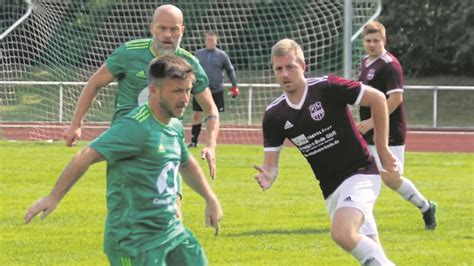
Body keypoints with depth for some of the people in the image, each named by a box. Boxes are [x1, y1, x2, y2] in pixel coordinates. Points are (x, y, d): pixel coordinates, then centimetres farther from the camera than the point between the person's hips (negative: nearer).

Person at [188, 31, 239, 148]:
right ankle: (194, 141, 2)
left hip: (216, 91, -1)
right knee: (197, 115, -2)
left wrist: (234, 86, 4)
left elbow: (230, 70, 8)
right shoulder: (198, 54, 4)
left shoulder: (222, 55, 1)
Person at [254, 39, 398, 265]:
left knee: (341, 233, -29)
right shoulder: (274, 115, 0)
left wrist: (382, 149, -4)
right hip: (331, 190, 6)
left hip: (359, 175, -6)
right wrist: (267, 176, -23)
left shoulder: (327, 88, -14)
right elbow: (271, 163, 2)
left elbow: (377, 98, -8)